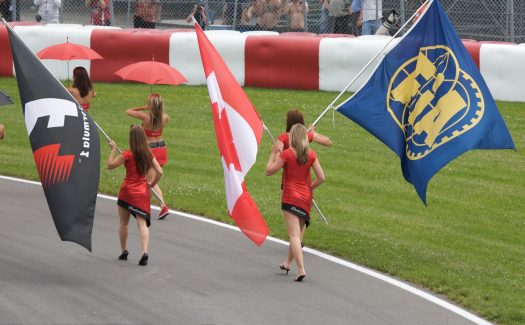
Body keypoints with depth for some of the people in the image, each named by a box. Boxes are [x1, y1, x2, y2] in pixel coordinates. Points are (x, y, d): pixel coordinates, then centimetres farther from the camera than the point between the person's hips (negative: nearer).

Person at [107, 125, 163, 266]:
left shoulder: (128, 155, -12)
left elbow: (110, 165, -6)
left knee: (123, 222, 16)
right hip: (142, 193, 3)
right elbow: (159, 172, 1)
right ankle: (145, 251, -22)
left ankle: (124, 251, 22)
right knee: (142, 223, -4)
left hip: (127, 191, -3)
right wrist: (152, 184, 15)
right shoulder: (148, 154, 1)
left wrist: (113, 150, 3)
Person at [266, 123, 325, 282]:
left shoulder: (287, 154, -10)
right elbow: (321, 177, -2)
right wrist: (310, 188, 13)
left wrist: (273, 154, 5)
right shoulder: (311, 155, 2)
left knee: (294, 234, -11)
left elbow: (269, 171, -6)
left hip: (290, 196, -5)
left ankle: (301, 269, -25)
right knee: (298, 232, 21)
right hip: (306, 198, 5)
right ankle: (287, 263, 36)